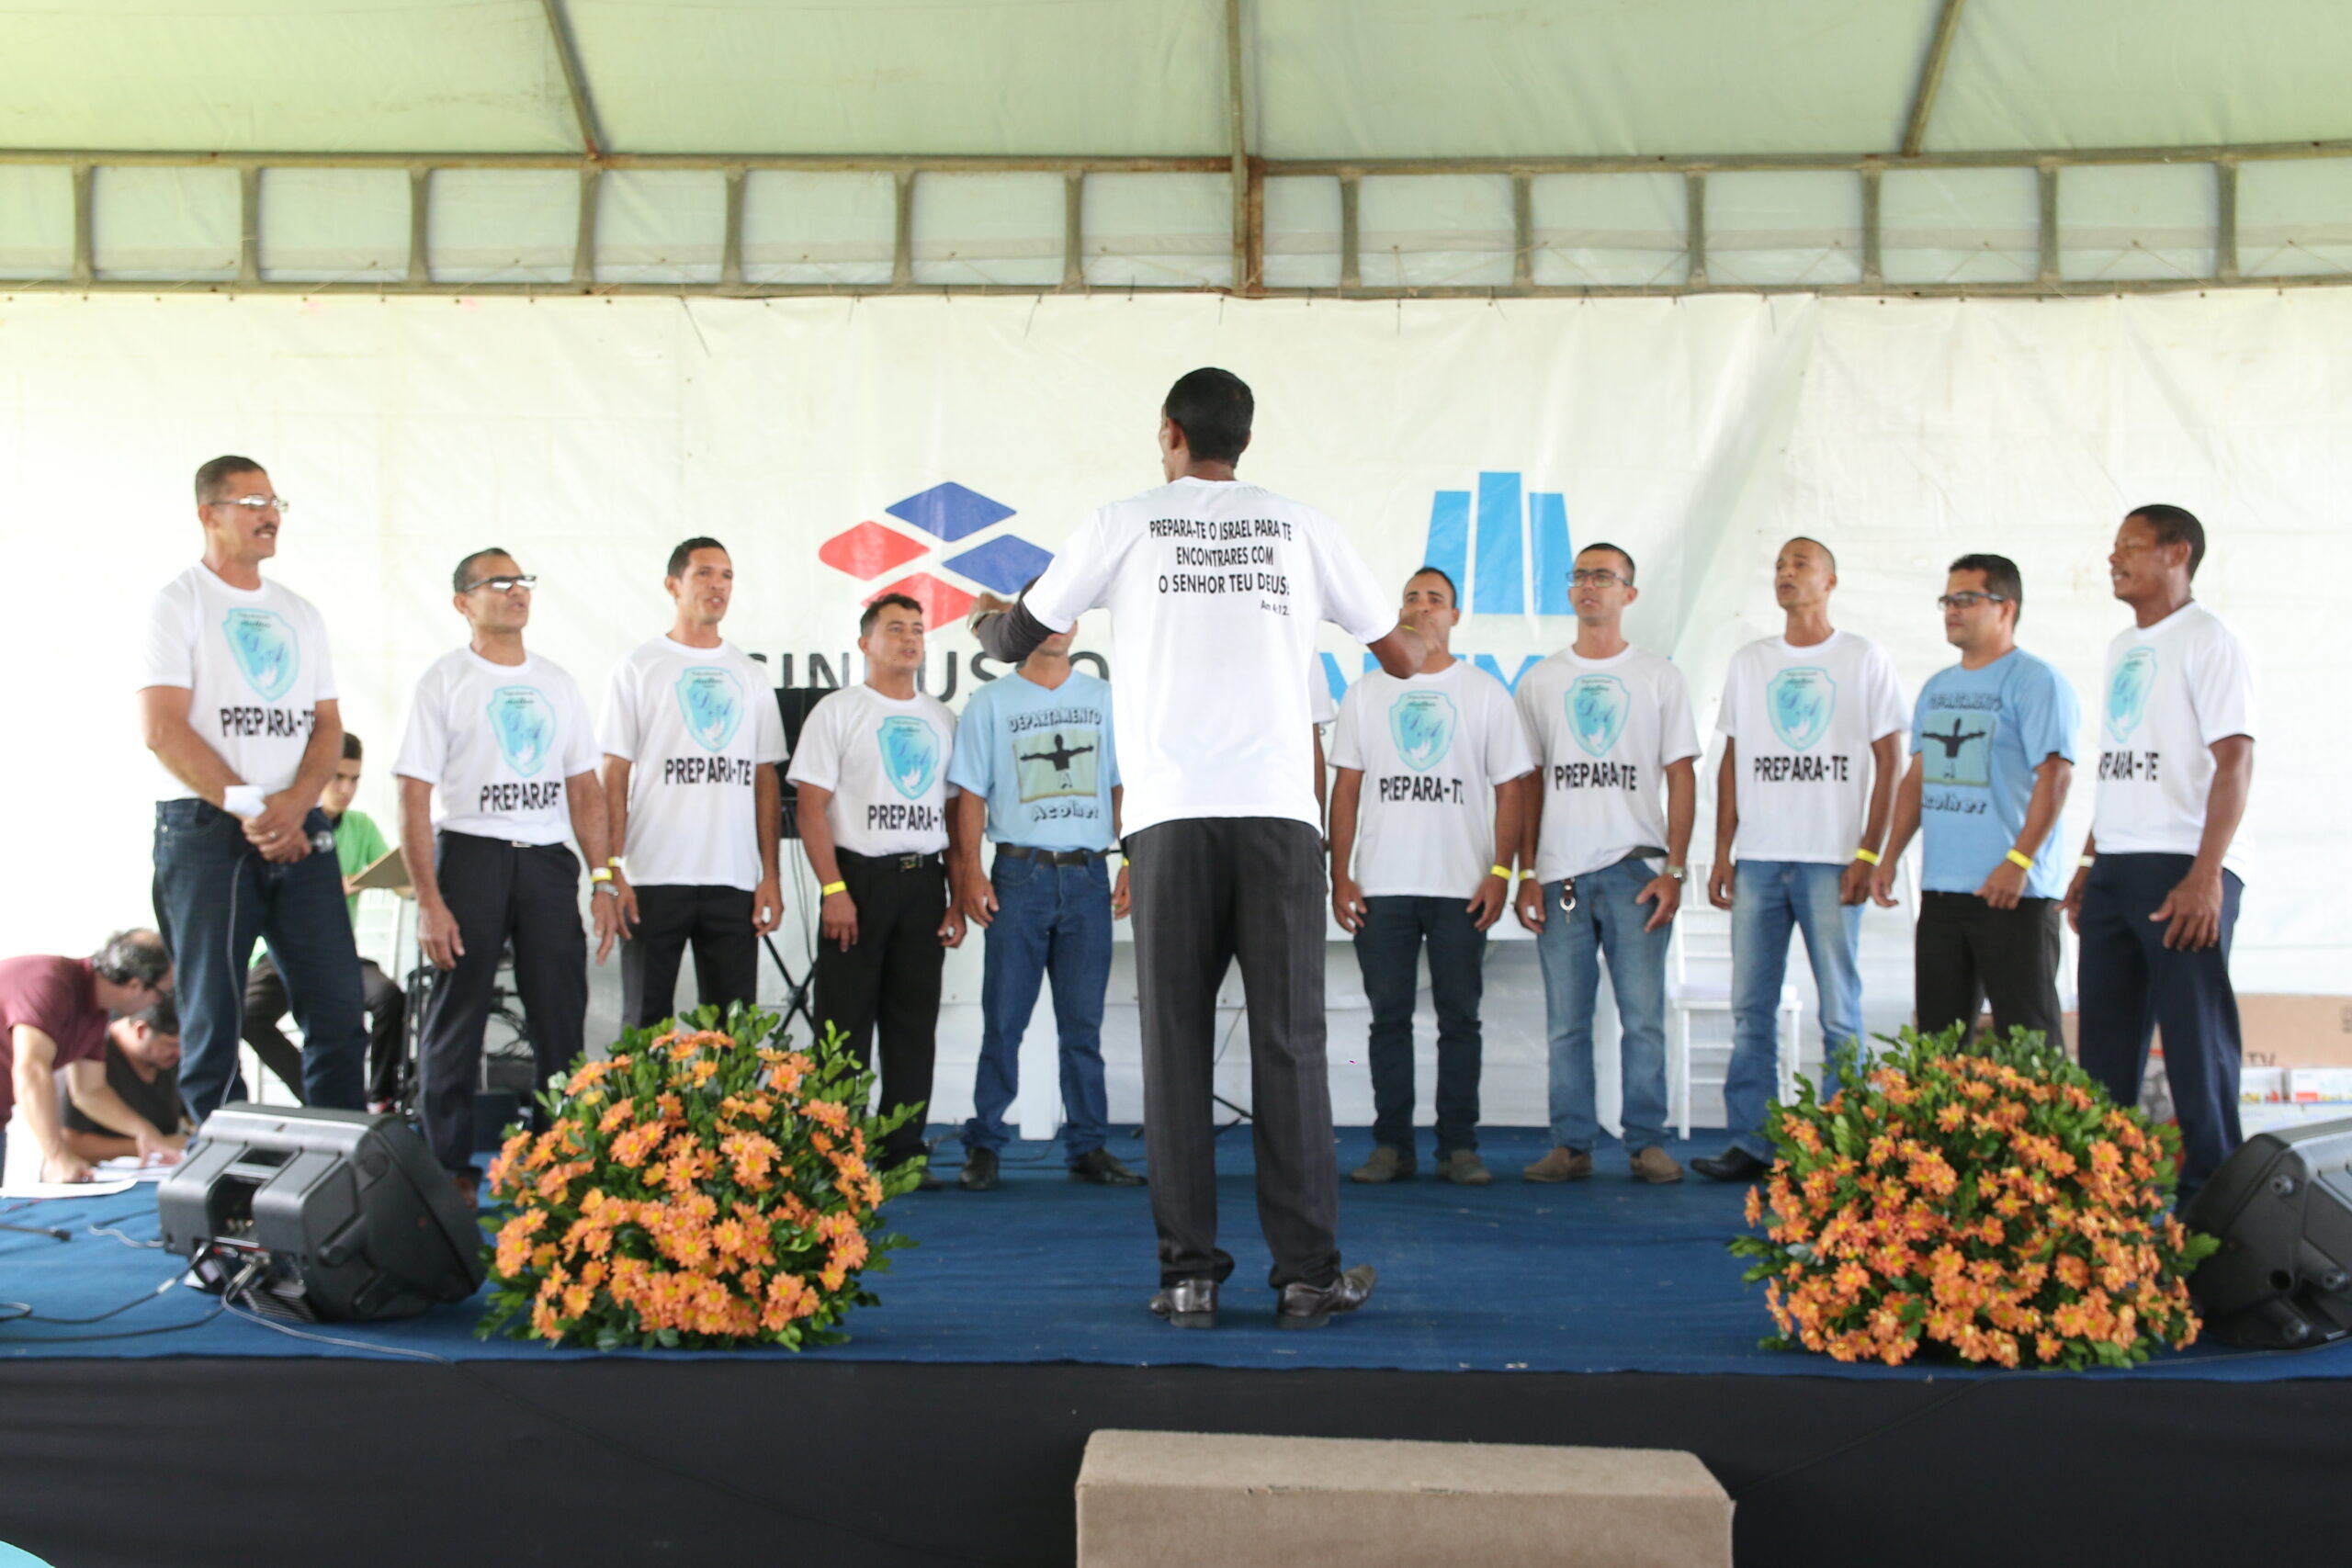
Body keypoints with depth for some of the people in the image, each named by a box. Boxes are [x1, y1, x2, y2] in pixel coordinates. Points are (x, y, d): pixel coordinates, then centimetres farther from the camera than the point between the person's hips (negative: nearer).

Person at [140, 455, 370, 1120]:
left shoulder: (300, 613, 17)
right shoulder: (178, 604, 0)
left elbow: (328, 724, 12)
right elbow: (163, 729, -10)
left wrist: (294, 802, -7)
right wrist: (250, 809, -14)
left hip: (300, 833, 5)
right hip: (205, 831, -5)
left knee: (339, 1009, 1)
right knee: (213, 1017, -1)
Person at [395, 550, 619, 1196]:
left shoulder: (556, 682, 14)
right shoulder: (445, 680, 0)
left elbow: (584, 788, 14)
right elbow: (414, 795, -5)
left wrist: (602, 881, 5)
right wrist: (428, 901, -13)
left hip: (547, 859, 4)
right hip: (469, 853, -4)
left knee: (562, 1020, 4)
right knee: (456, 1016, 0)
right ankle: (448, 1168, 11)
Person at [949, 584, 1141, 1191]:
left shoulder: (1104, 698, 12)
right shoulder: (991, 702, 7)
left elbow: (1122, 786, 13)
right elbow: (971, 793, 4)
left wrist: (1132, 865, 3)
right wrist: (971, 871, -6)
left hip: (1088, 874, 2)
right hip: (1019, 872, -2)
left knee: (1083, 1021, 5)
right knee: (1003, 1019, -2)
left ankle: (1087, 1145, 10)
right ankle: (983, 1145, 6)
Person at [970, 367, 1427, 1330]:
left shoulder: (1123, 526, 9)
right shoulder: (1301, 527, 13)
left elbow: (1013, 641, 20)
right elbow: (1400, 657, 21)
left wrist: (985, 616, 45)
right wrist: (1429, 644, 46)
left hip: (1171, 817, -1)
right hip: (1279, 812, 1)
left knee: (1176, 1045, 3)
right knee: (1288, 1042, 2)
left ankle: (1188, 1276, 5)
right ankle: (1307, 1274, 5)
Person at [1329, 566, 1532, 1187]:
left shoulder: (1486, 693, 8)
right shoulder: (1367, 693, 11)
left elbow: (1509, 788, 5)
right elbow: (1346, 789, 9)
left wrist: (1501, 872, -7)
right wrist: (1340, 875, 0)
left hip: (1462, 886, -1)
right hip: (1382, 885, 1)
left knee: (1460, 1018, 1)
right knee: (1389, 1015, 3)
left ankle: (1459, 1147, 7)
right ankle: (1391, 1145, 9)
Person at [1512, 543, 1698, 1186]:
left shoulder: (1660, 678, 10)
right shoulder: (1539, 681, 14)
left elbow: (1682, 778, 6)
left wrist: (1673, 870, -5)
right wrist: (1526, 875, 3)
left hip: (1635, 868, -1)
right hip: (1560, 872, 2)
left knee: (1643, 1015, -4)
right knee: (1566, 1021, 2)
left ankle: (1647, 1142, 4)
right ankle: (1571, 1145, 8)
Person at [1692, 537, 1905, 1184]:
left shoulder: (1864, 659, 5)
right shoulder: (1748, 662, 15)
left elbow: (1887, 764, 2)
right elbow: (1732, 762, 14)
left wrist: (1868, 852, -7)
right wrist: (1722, 853, 6)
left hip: (1830, 861, -3)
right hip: (1756, 860, 3)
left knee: (1839, 1012, -2)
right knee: (1750, 1010, 2)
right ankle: (1750, 1143, 8)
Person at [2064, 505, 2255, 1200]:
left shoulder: (2210, 641, -6)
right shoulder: (2122, 646, 18)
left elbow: (2234, 762, -13)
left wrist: (2206, 875, -22)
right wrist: (2088, 861, 18)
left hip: (2184, 869, -8)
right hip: (2114, 872, 8)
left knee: (2196, 1038, -4)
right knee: (2105, 1039, 9)